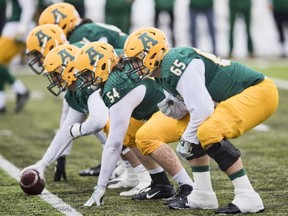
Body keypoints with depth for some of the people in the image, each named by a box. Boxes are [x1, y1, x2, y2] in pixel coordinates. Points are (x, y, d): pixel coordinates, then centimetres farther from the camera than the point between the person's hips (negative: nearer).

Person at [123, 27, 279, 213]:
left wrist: (188, 139, -11)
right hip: (241, 94, 11)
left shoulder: (176, 67, -23)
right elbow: (190, 103, 16)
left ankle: (248, 197, -23)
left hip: (258, 91, -11)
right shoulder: (165, 70, 8)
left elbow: (202, 110, -25)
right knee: (195, 134, 14)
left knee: (209, 133, -27)